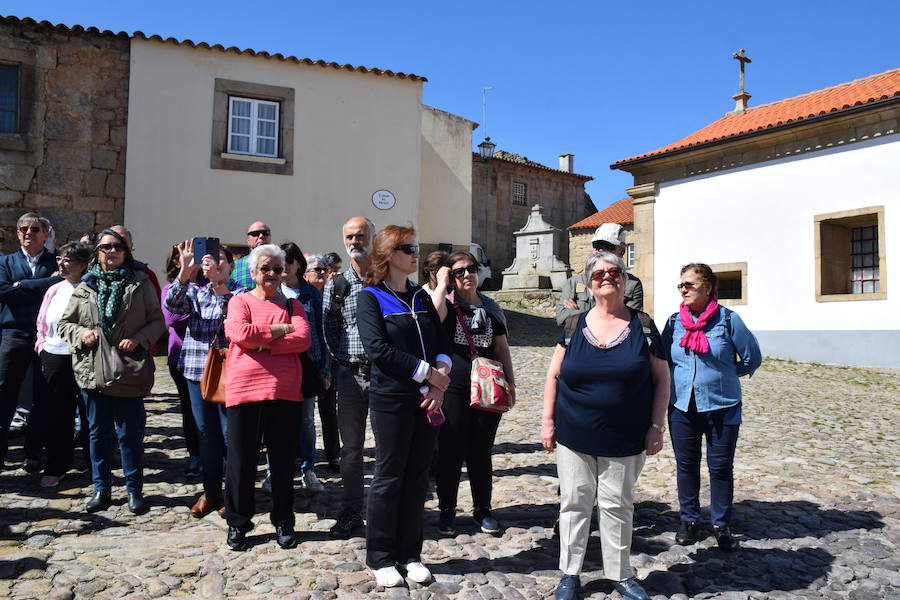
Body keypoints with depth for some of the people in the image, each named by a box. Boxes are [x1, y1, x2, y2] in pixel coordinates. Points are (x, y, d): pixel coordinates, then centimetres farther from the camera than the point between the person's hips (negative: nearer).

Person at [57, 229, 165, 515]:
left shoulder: (140, 283, 1)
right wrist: (81, 334, -8)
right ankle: (101, 489, 25)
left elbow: (158, 321, 0)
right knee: (99, 431, 13)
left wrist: (138, 339, -16)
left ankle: (134, 489, 17)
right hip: (92, 369, 3)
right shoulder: (85, 286, 8)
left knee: (130, 432, 3)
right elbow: (64, 323, 12)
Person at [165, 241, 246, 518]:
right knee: (205, 432, 11)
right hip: (197, 370, 4)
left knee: (229, 432, 0)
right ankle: (211, 492, 22)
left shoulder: (239, 292, 2)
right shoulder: (194, 290, 11)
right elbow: (171, 304, -8)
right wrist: (184, 272, -22)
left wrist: (218, 282, -30)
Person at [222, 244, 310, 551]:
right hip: (244, 390, -1)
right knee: (241, 460, 7)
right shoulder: (240, 301, 7)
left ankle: (283, 523, 24)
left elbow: (304, 339, -7)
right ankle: (237, 523, 23)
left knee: (283, 461, 9)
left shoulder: (292, 305, 11)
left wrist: (262, 343, -13)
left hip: (285, 392, 1)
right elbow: (240, 333, -13)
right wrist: (280, 330, -7)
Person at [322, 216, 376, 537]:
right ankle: (351, 511, 20)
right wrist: (343, 360, 5)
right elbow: (329, 330, 12)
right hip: (350, 374, 2)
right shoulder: (335, 285, 7)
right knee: (351, 445, 8)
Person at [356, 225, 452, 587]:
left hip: (428, 398, 5)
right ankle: (380, 558, 19)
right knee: (389, 476, 4)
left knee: (417, 476, 11)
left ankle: (410, 554, 24)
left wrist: (441, 377, -10)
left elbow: (441, 342, 9)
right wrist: (427, 372, -16)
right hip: (392, 399, -5)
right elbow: (377, 348, -17)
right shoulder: (371, 297, -4)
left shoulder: (421, 296, 14)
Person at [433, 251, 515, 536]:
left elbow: (502, 347, 15)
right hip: (454, 388, -3)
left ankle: (483, 509, 26)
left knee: (481, 450, 12)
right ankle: (446, 510, 19)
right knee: (451, 450, 4)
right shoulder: (447, 304, -1)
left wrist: (510, 382, 11)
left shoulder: (492, 308, 12)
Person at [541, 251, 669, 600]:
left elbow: (661, 378, 2)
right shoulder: (574, 325, 1)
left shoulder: (642, 325, -1)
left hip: (624, 440, -1)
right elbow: (554, 375, 5)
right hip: (574, 437, 1)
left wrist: (656, 426, -4)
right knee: (574, 503, 9)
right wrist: (547, 420, 1)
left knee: (617, 505, 10)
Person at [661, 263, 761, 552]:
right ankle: (689, 521, 27)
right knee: (686, 466, 11)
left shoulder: (728, 319, -7)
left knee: (721, 468, 7)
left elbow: (752, 358, 3)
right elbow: (663, 360, 14)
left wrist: (726, 373, 7)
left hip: (722, 407, -2)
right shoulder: (675, 322, 2)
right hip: (682, 406, 3)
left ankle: (722, 525, 24)